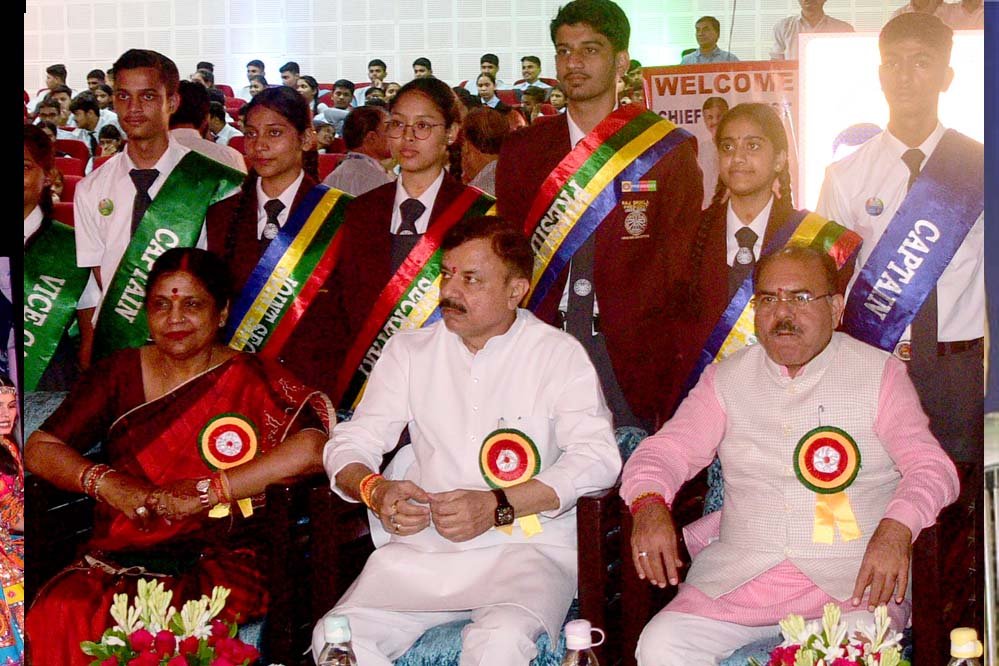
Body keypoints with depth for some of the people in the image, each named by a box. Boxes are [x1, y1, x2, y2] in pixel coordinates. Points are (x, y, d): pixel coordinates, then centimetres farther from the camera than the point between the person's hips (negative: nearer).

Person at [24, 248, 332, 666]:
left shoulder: (252, 381, 3)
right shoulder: (119, 374, 13)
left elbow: (312, 448, -14)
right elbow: (38, 449, 9)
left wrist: (206, 492, -18)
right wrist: (106, 483, -10)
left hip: (215, 565, -3)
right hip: (115, 564, 3)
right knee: (56, 618, -28)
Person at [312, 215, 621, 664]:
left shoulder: (559, 354, 2)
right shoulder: (409, 351, 14)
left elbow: (597, 457, -10)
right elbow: (350, 443, 12)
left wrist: (498, 506, -20)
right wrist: (374, 489, -13)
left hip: (526, 548, -3)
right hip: (422, 551, 4)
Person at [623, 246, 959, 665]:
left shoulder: (880, 373, 7)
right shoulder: (726, 379, 13)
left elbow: (931, 465, 0)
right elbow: (666, 450, 8)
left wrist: (896, 528, -22)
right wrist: (649, 503, -17)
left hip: (848, 581, -2)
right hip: (736, 577, 3)